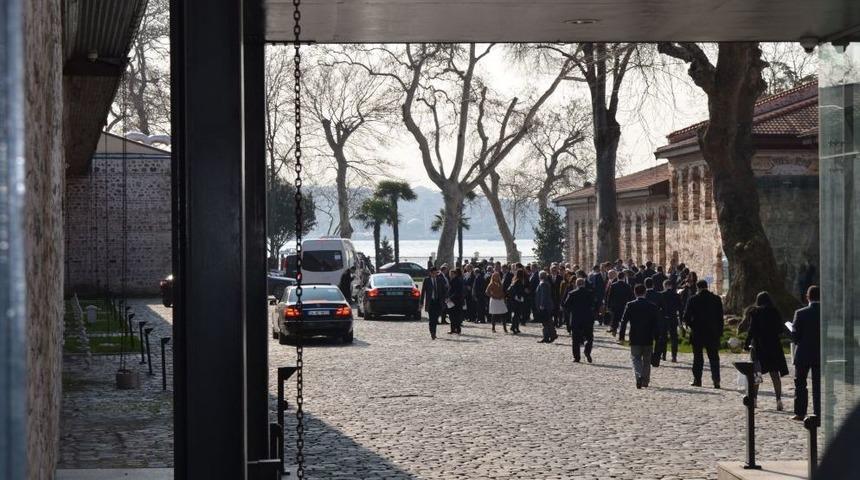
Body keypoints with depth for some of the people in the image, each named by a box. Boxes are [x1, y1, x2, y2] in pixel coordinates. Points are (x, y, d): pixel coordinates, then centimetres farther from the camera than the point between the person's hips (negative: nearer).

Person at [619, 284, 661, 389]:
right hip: (648, 339, 1)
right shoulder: (652, 306, -3)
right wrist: (656, 337, 4)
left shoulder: (630, 305, -6)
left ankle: (639, 376, -19)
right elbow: (656, 323, -2)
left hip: (635, 338, -1)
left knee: (636, 358, 6)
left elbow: (624, 321, -5)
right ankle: (645, 381, 18)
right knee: (647, 360, 14)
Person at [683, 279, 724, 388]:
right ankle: (716, 380, -4)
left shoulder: (693, 299, -7)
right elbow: (720, 318, 2)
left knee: (698, 357, 7)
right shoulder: (716, 299, 1)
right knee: (714, 357, 5)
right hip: (713, 334, 2)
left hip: (697, 333, -2)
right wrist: (720, 332, 7)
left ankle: (697, 380, 8)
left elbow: (686, 317, -6)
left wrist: (691, 326, 11)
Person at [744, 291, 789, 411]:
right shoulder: (775, 312, 2)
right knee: (775, 374, 3)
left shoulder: (755, 312, -6)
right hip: (774, 346, 2)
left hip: (759, 346, -2)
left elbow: (752, 329, -10)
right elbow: (781, 329, 5)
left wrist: (746, 344, -3)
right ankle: (778, 399, -5)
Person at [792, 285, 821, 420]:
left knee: (800, 383, 10)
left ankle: (800, 413, 7)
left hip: (803, 355, -2)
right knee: (818, 384, 9)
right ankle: (818, 413, 7)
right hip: (821, 355, 2)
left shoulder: (801, 313, -13)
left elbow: (795, 337, -11)